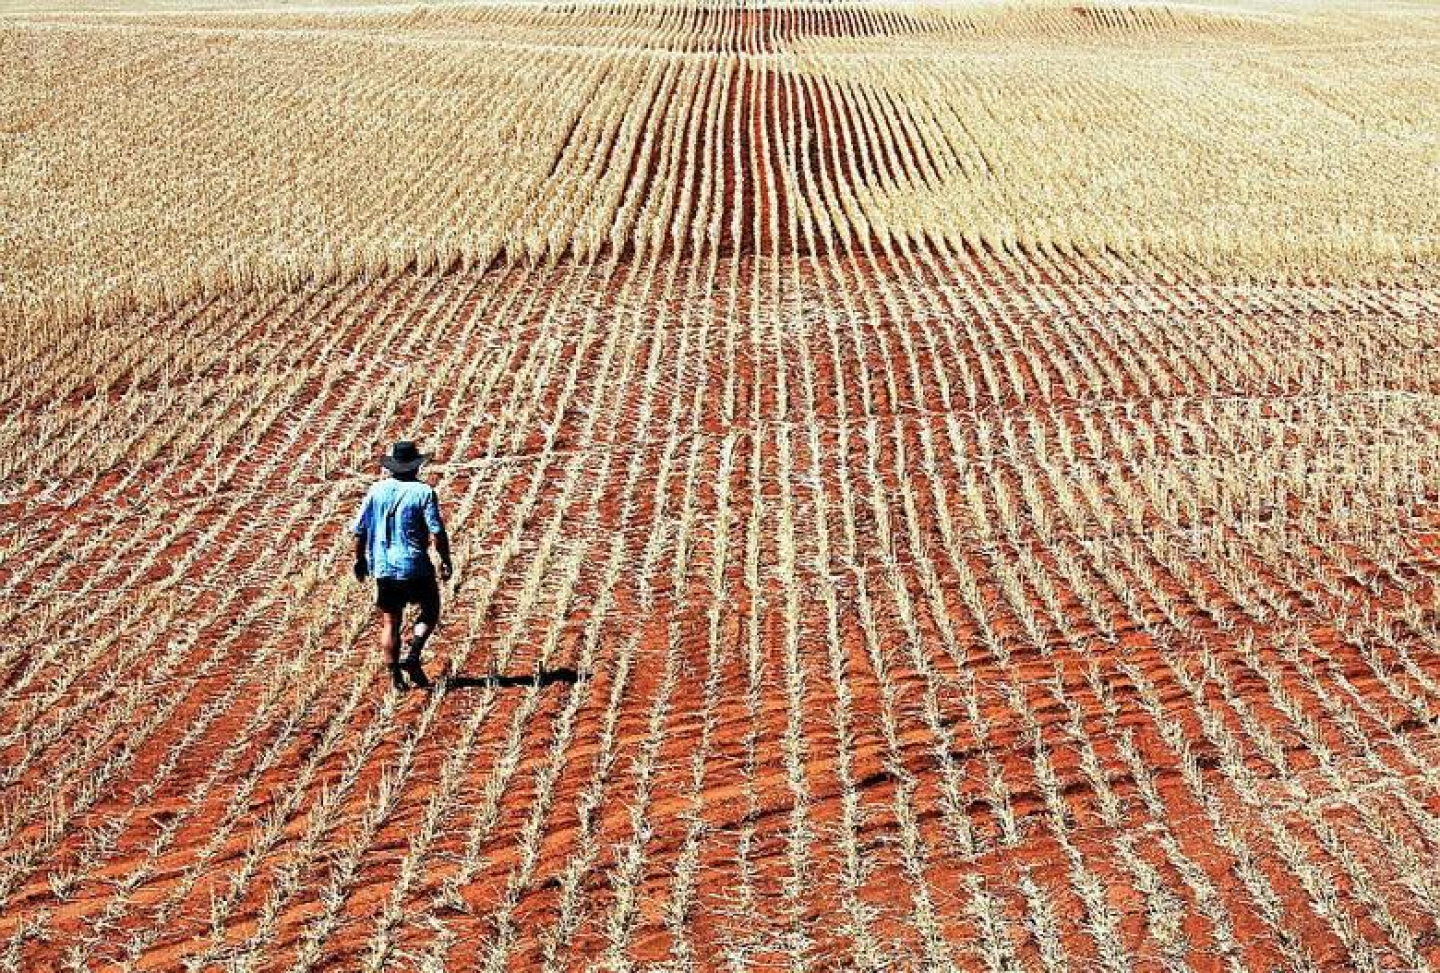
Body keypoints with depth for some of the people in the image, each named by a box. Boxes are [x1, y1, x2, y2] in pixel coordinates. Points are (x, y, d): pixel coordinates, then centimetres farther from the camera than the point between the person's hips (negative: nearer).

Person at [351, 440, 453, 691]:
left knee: (390, 623, 11)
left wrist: (360, 559, 15)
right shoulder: (423, 491, -9)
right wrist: (446, 560, -2)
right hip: (415, 566, -3)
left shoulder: (377, 490, 2)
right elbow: (437, 531, -14)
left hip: (383, 567, 3)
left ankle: (395, 675, 10)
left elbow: (359, 529, 3)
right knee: (430, 612, 16)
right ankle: (412, 655, -1)